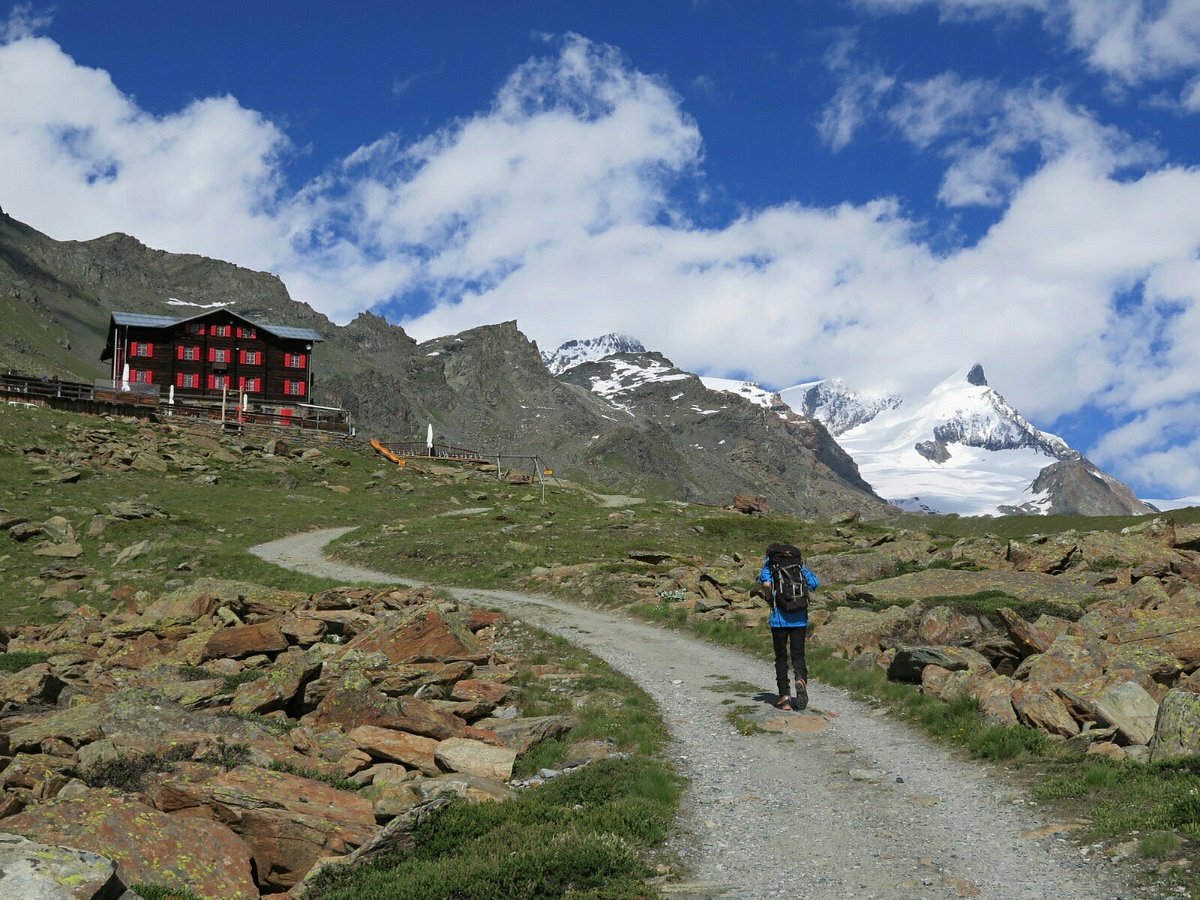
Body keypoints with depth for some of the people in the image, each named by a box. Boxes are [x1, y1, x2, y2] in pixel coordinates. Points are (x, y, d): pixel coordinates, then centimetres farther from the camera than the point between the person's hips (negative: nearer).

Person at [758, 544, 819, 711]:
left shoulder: (770, 565, 2)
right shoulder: (799, 566, 11)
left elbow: (766, 583, -17)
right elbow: (814, 583, 0)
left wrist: (768, 598, 0)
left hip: (779, 617, -2)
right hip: (800, 617, 2)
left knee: (781, 657, 8)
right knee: (798, 655, 7)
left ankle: (785, 697, 4)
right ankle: (801, 679, -24)